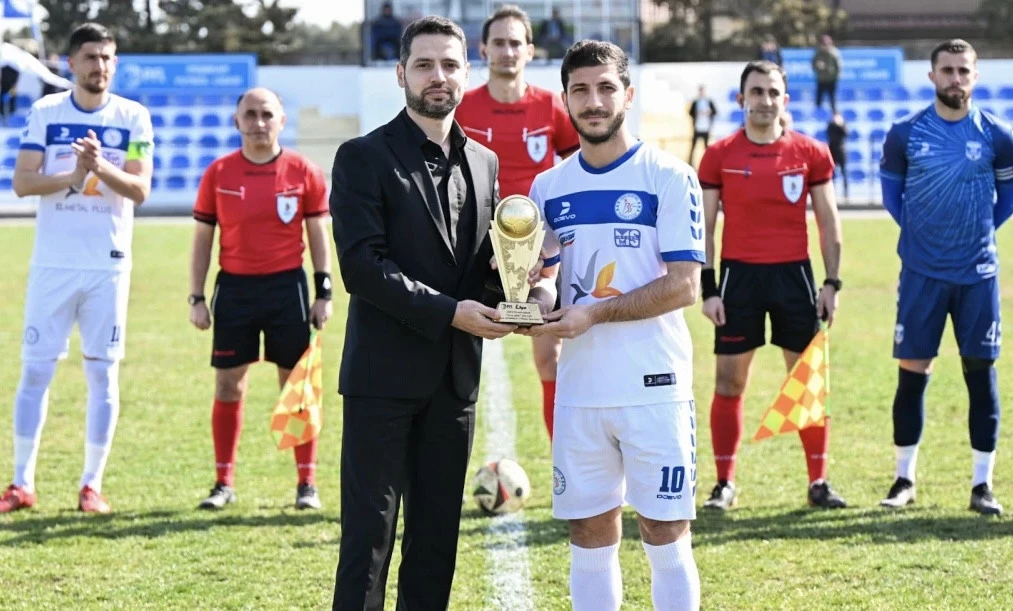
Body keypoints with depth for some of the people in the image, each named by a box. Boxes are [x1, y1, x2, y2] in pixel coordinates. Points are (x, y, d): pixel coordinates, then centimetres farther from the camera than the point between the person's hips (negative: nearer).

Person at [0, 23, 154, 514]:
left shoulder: (133, 118, 1)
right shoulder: (45, 112, 2)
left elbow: (140, 190, -7)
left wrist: (101, 167, -25)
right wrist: (73, 176, -22)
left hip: (108, 265, 0)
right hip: (52, 263, 0)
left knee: (102, 374, 2)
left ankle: (92, 485, 9)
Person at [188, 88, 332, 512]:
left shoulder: (304, 173, -1)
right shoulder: (218, 173, 1)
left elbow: (318, 236, 4)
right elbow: (202, 239, 6)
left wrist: (324, 292, -1)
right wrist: (196, 297, 1)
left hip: (287, 286, -1)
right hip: (234, 287, 1)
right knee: (227, 385, 4)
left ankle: (307, 483, 10)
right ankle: (224, 482, 13)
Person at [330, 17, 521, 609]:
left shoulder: (484, 162, 13)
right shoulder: (364, 157, -5)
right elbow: (361, 265, -14)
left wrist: (506, 271, -5)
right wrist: (448, 312, -19)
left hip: (455, 376, 6)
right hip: (384, 375, -5)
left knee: (438, 534, 9)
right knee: (369, 536, -4)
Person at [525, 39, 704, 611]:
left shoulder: (668, 177, -4)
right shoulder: (549, 187, 11)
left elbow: (684, 285, -11)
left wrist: (595, 313, -17)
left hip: (655, 387, -4)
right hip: (579, 391, 4)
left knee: (667, 535, 1)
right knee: (590, 537, 8)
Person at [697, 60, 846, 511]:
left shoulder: (811, 153, 3)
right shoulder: (719, 155, 1)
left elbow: (828, 222, 7)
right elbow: (703, 226, 3)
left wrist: (832, 282, 0)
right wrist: (708, 288, -3)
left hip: (794, 274, 1)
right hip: (739, 274, -1)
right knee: (729, 381, 2)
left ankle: (819, 482, 12)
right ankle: (724, 483, 11)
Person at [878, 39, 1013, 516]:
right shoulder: (906, 134, 0)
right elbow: (890, 185, 14)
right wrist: (913, 227, 7)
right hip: (922, 273, 0)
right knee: (912, 374, 2)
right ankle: (904, 479, 13)